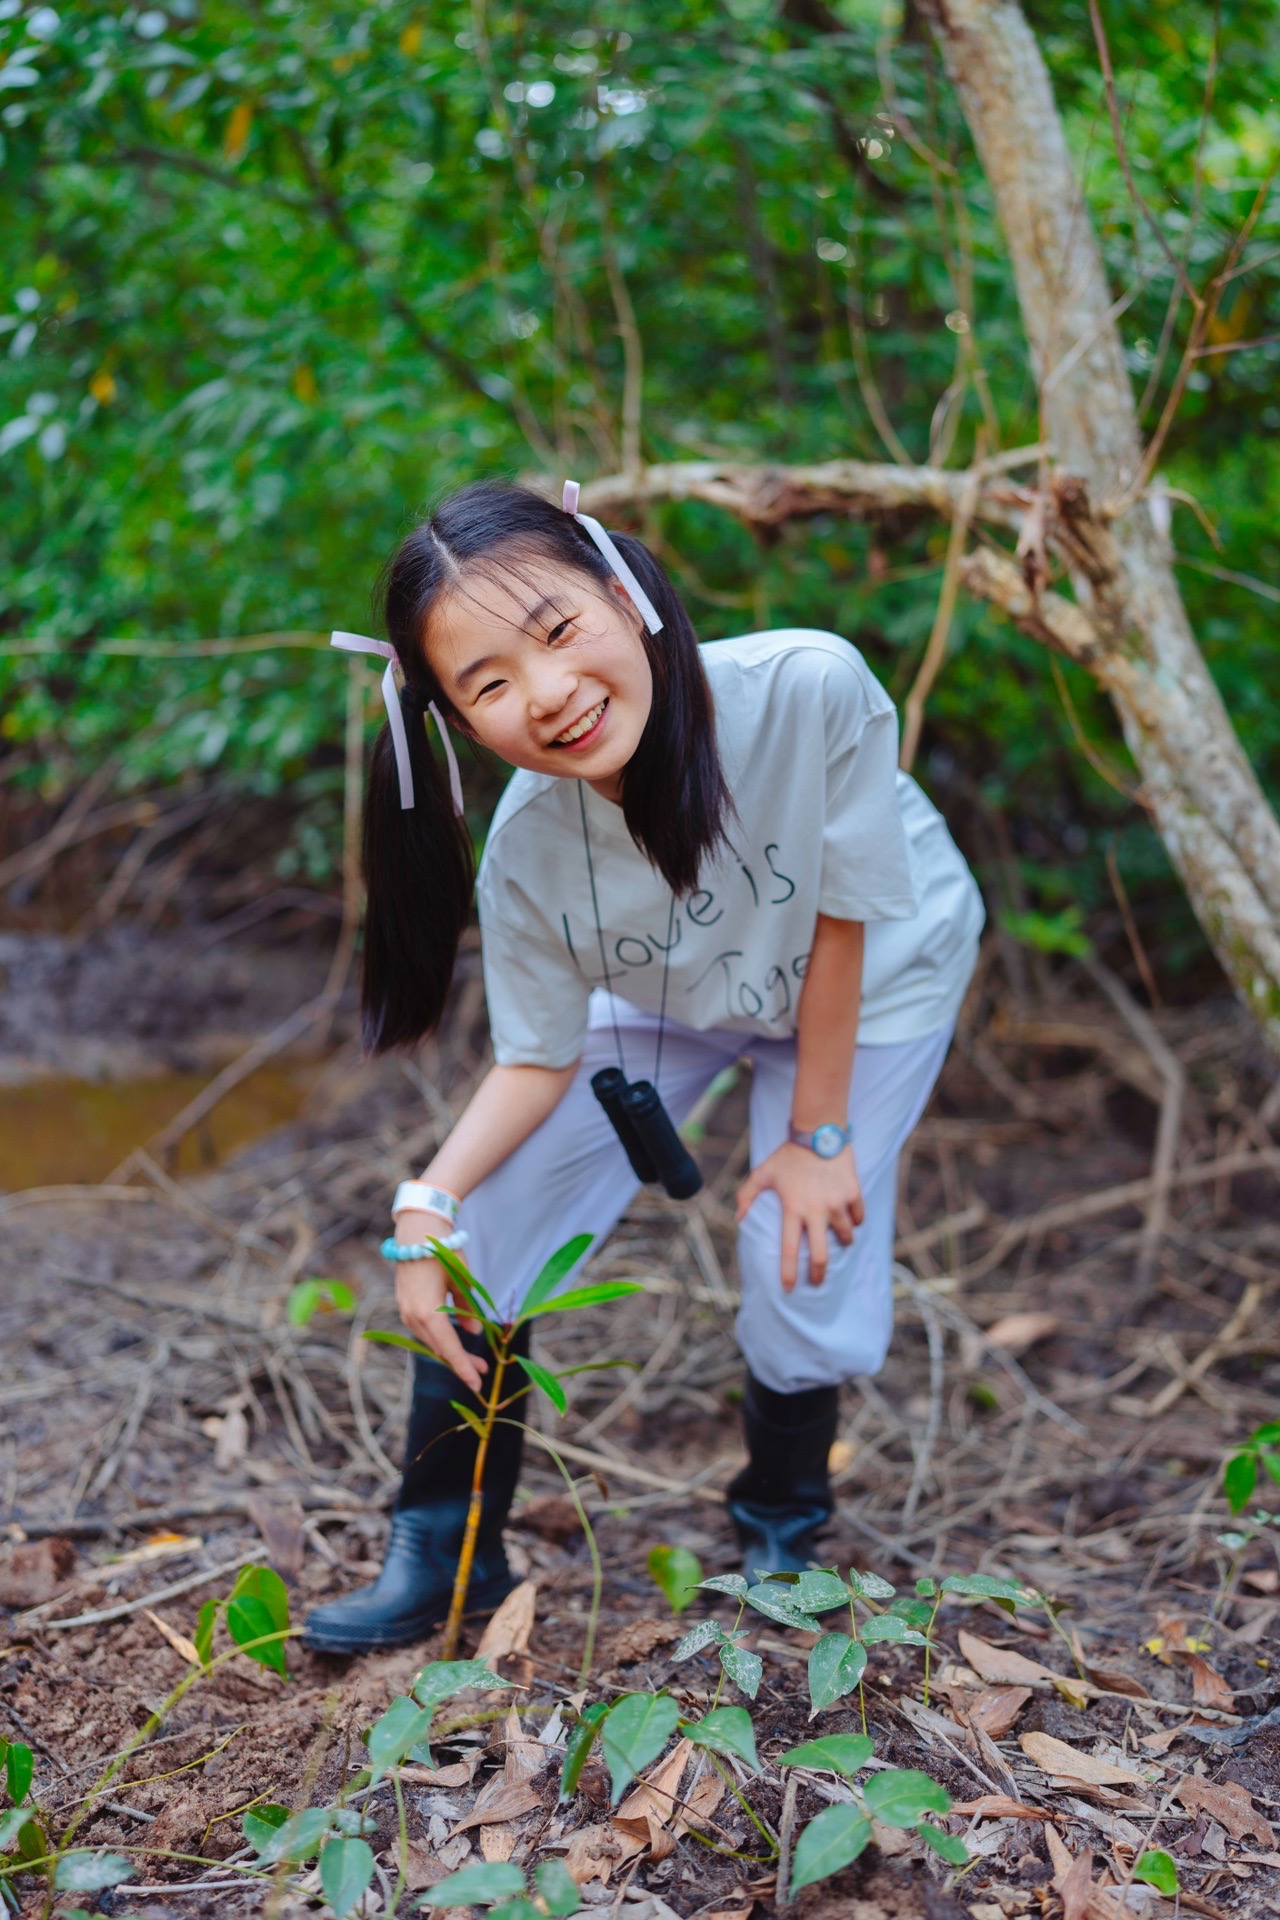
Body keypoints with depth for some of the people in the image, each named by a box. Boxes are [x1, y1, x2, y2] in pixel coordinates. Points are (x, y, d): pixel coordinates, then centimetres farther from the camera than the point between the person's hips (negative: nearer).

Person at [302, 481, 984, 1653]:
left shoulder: (813, 688, -41)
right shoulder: (526, 857, -32)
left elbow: (842, 917, -25)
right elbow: (540, 1060, -16)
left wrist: (817, 1136, -15)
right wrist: (428, 1205, -32)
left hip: (873, 982, -2)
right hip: (669, 997, 2)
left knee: (805, 1264, -10)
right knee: (478, 1237, -5)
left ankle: (781, 1538, 24)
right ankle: (445, 1561, 18)